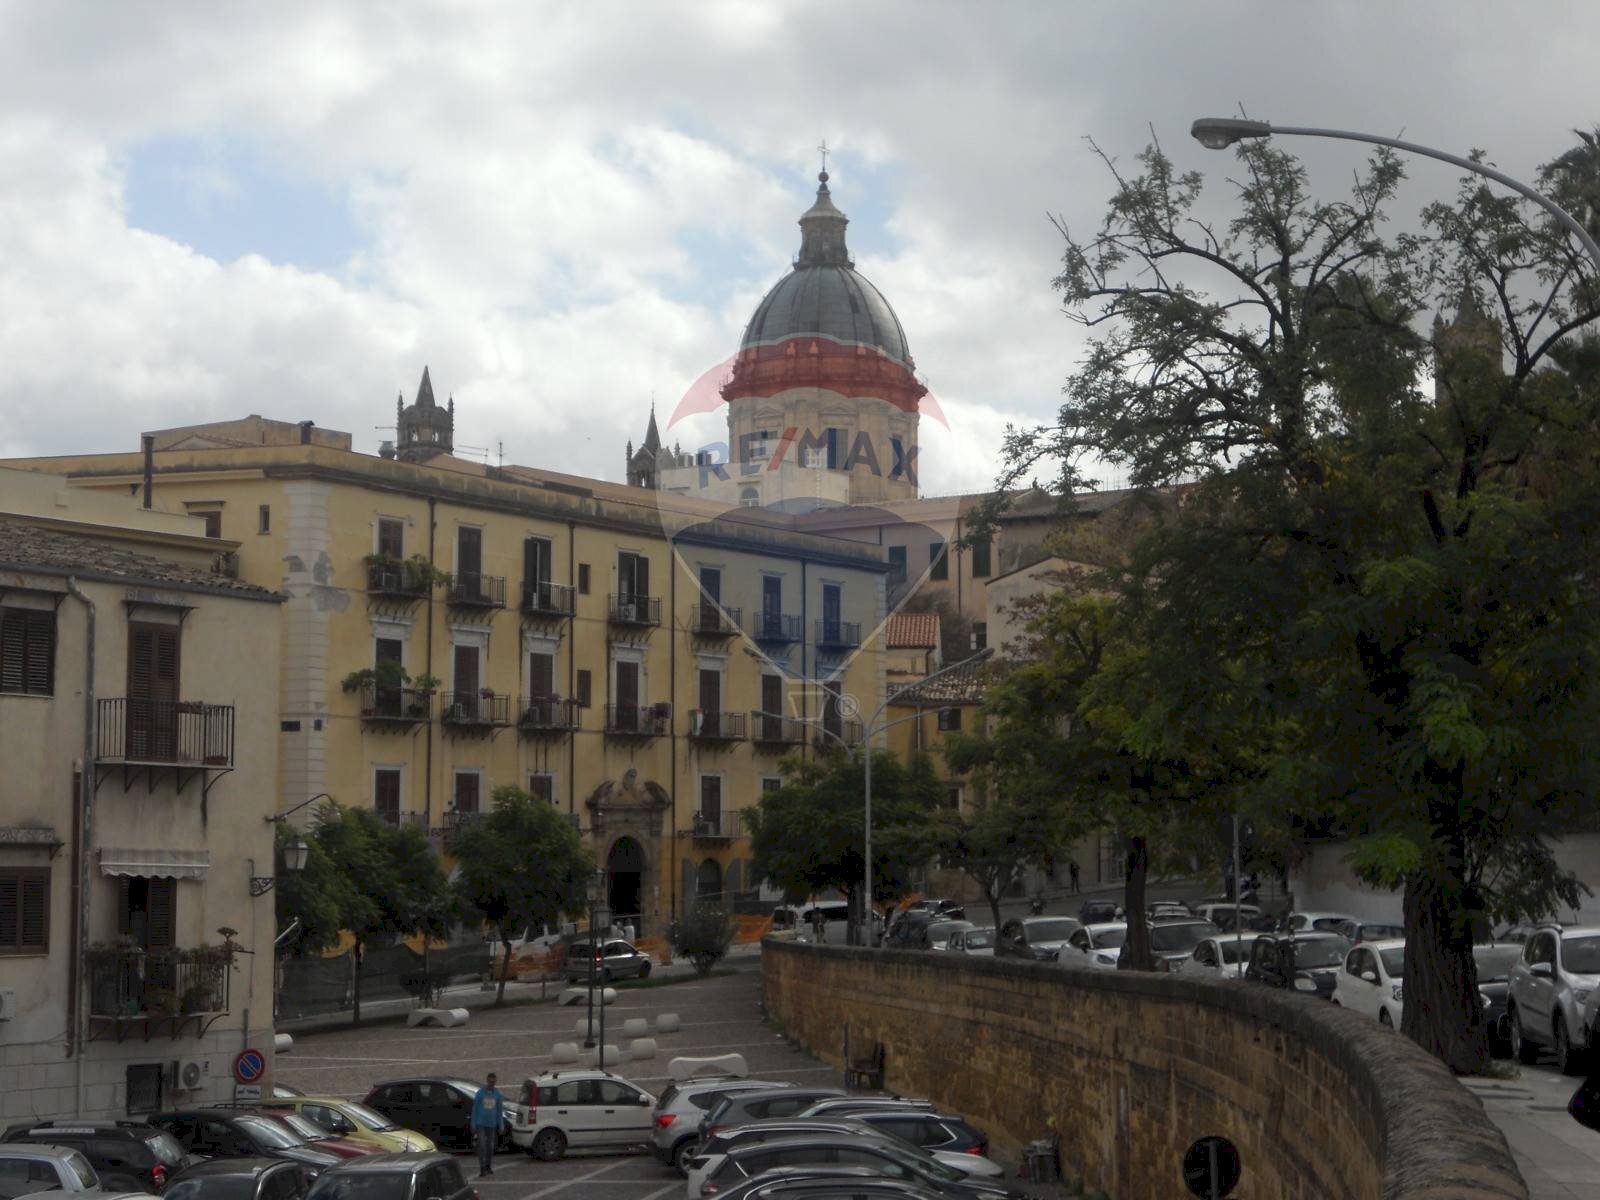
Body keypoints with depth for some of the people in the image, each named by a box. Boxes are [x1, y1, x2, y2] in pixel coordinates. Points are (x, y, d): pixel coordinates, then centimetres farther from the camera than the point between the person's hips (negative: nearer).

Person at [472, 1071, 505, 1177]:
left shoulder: (498, 1094, -2)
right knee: (481, 1146, -11)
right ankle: (482, 1169, -10)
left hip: (491, 1124, 2)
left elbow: (500, 1110, 4)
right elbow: (475, 1109, -3)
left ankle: (488, 1167, 25)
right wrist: (473, 1125, -4)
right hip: (480, 1123, -2)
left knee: (490, 1146, 9)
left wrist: (501, 1126, 2)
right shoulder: (480, 1093, -8)